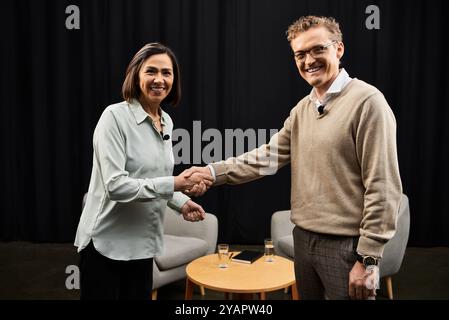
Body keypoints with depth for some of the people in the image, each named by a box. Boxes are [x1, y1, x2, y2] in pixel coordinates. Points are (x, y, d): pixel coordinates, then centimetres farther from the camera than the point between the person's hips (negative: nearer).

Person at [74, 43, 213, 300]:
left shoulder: (166, 121, 5)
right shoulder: (115, 116, -16)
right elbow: (115, 186, -24)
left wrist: (182, 203, 0)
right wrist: (175, 184, -26)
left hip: (142, 243, 7)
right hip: (106, 243, -6)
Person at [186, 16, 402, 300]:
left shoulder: (366, 101, -14)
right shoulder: (302, 108, 9)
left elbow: (383, 187, -17)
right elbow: (269, 156, 7)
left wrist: (369, 258, -17)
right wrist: (214, 172, -5)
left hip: (346, 245, -7)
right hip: (304, 239, 7)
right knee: (308, 295, 21)